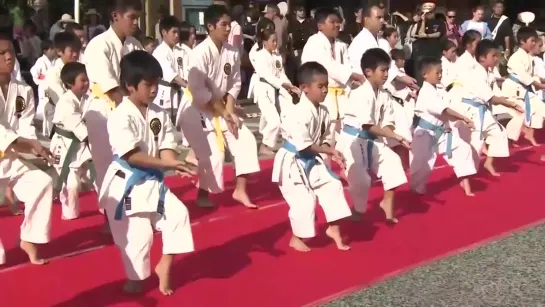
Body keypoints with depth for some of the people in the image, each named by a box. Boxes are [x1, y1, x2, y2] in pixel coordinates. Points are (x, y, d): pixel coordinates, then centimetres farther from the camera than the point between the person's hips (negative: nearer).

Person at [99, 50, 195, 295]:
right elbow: (130, 155, -24)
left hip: (153, 181, 6)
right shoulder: (120, 117, -18)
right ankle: (136, 277, 23)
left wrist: (174, 164, -21)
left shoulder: (159, 114, 2)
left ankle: (164, 266, 12)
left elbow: (166, 146, 1)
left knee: (178, 214, -7)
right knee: (137, 235, -1)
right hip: (126, 183, -6)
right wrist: (165, 164, -29)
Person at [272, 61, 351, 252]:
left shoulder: (323, 111, 1)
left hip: (312, 160, 8)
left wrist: (332, 153, -10)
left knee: (333, 186, 4)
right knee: (304, 200, -6)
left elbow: (325, 138, 9)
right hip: (293, 161, -8)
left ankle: (333, 228, 21)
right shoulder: (300, 113, -26)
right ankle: (296, 238, 16)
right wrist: (328, 150, -22)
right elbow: (303, 144, -28)